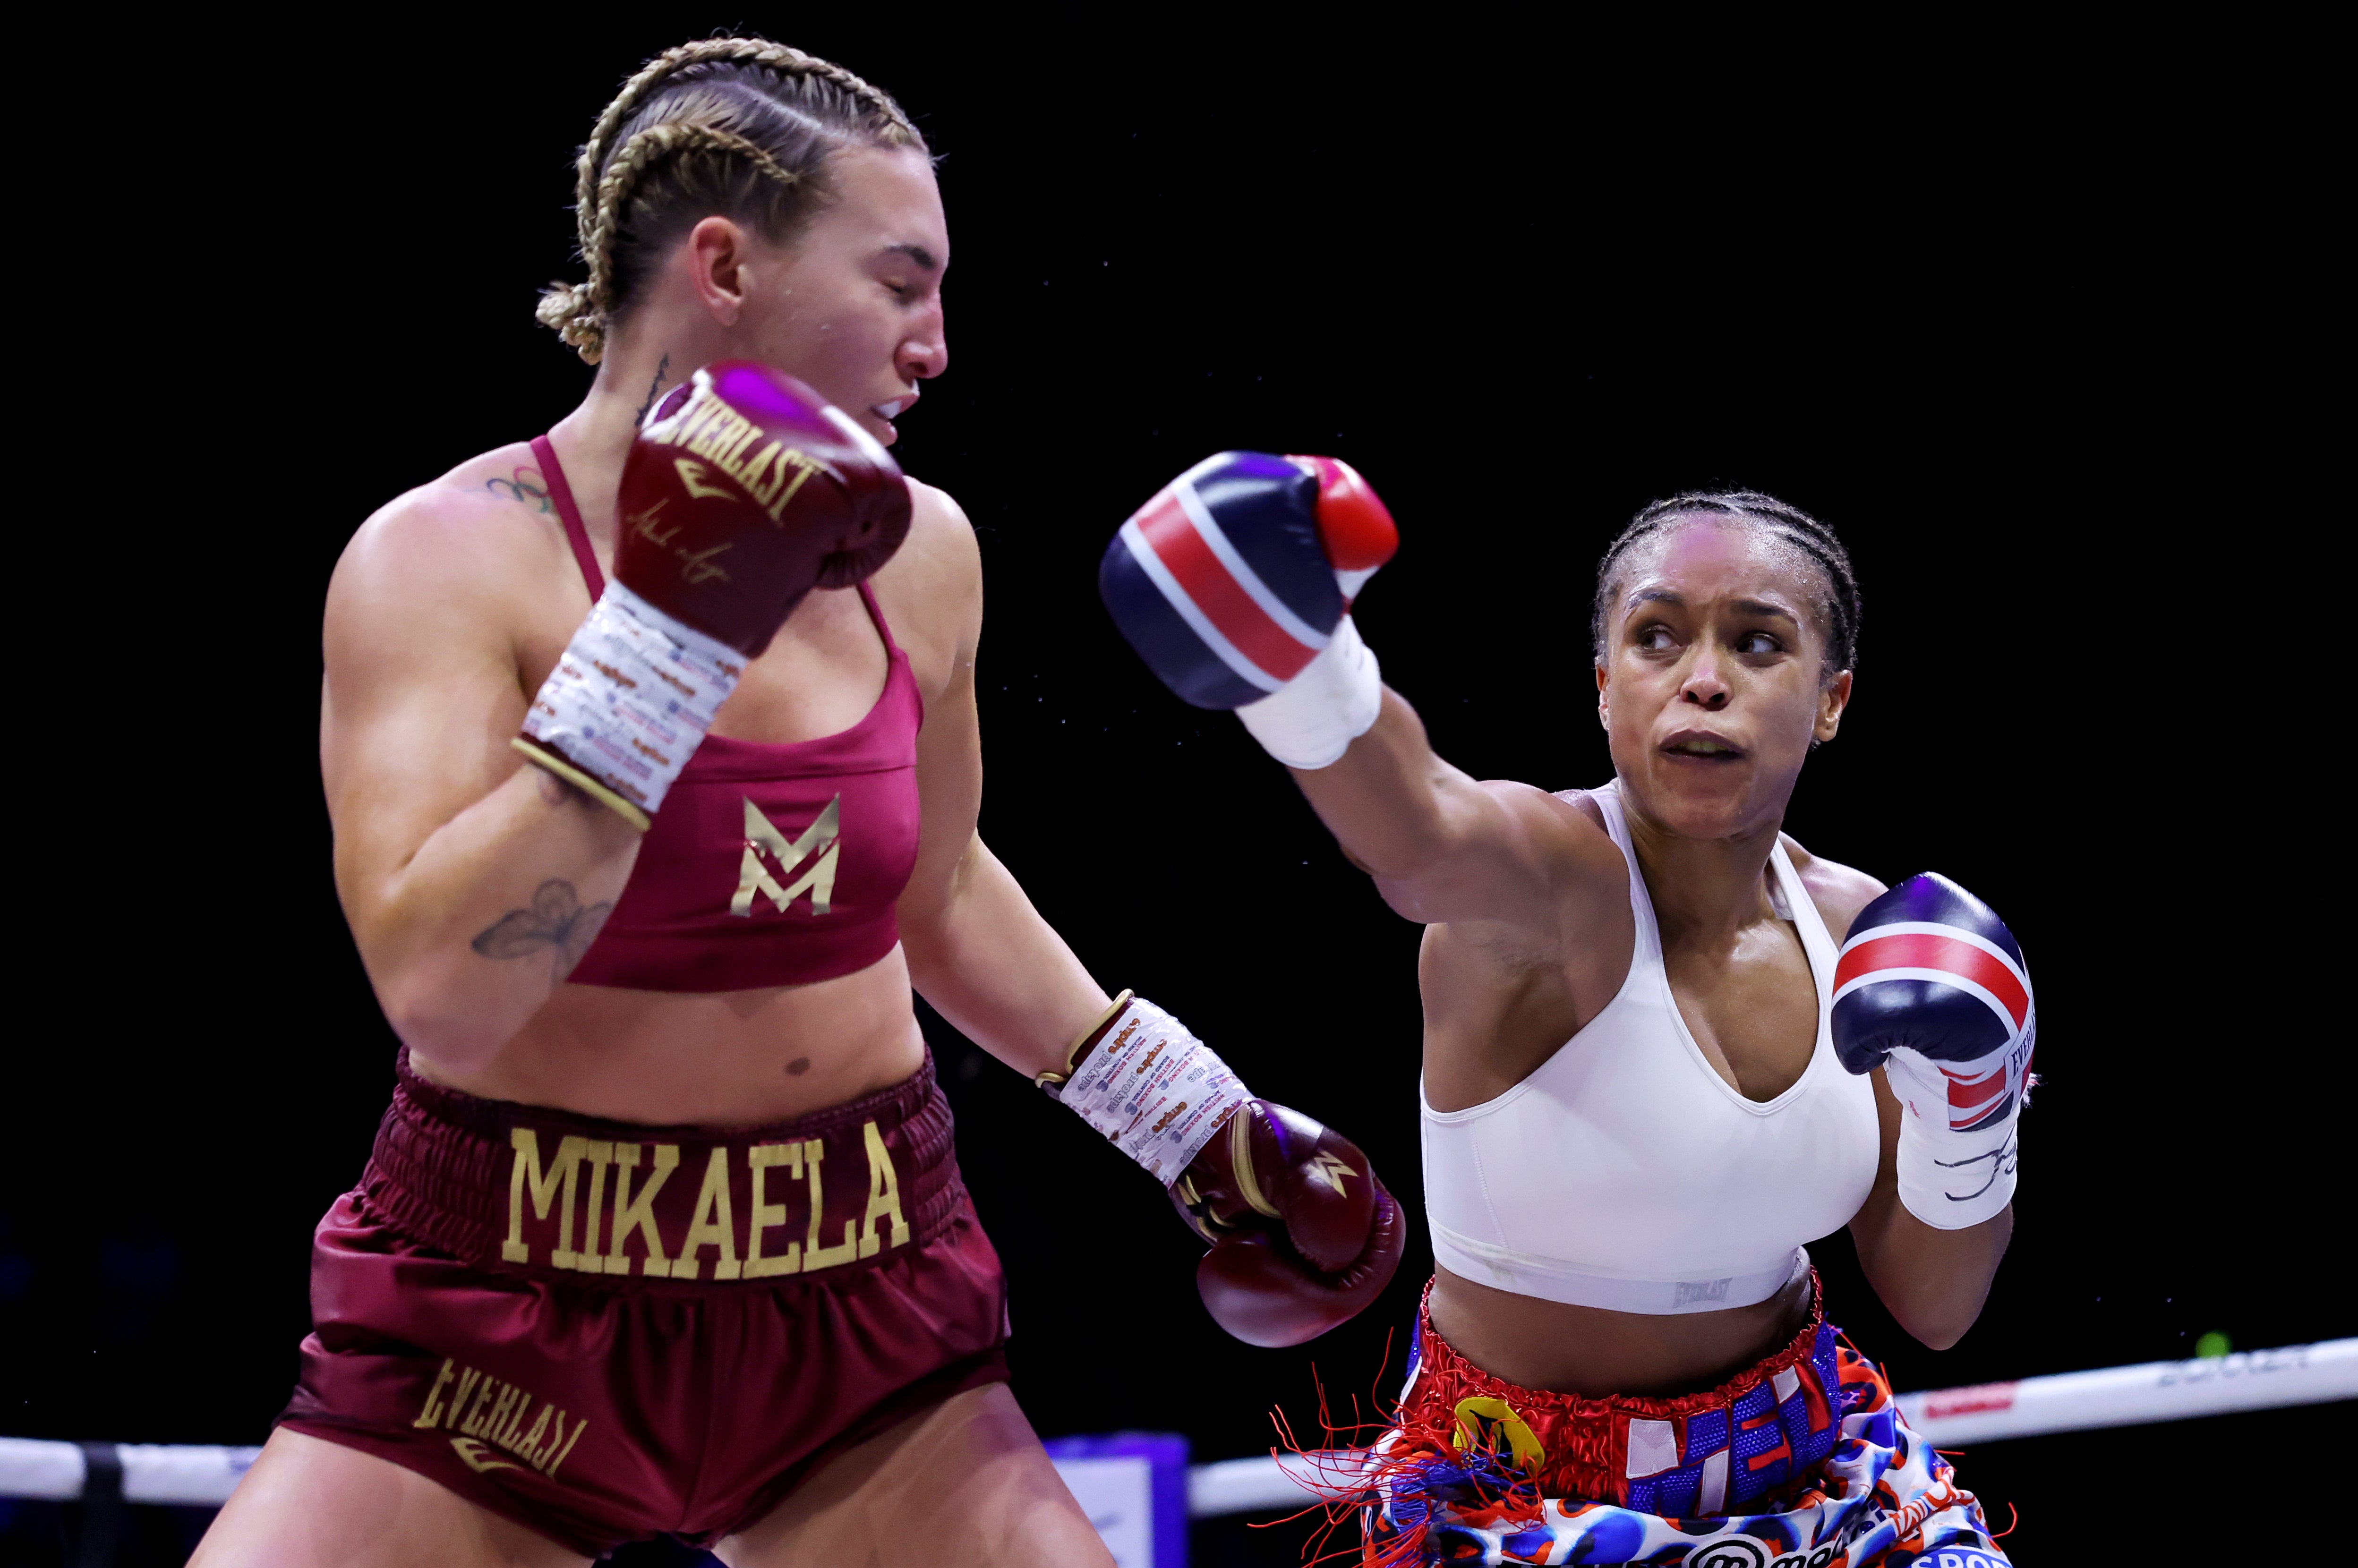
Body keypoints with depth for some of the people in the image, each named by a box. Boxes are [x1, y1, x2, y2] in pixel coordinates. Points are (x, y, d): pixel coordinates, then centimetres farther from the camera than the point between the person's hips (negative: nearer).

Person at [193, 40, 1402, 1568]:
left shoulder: (918, 553, 3)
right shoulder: (444, 559, -12)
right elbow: (439, 990, -26)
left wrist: (1194, 1120, 21)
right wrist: (676, 629, -25)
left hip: (858, 1298, 4)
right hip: (506, 1313, -4)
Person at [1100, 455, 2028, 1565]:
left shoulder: (1855, 929, -2)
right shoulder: (1546, 874, -20)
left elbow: (1933, 1309, 4)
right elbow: (1415, 838, -47)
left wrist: (1971, 1114, -13)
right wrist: (1299, 664, -67)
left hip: (1806, 1462, 4)